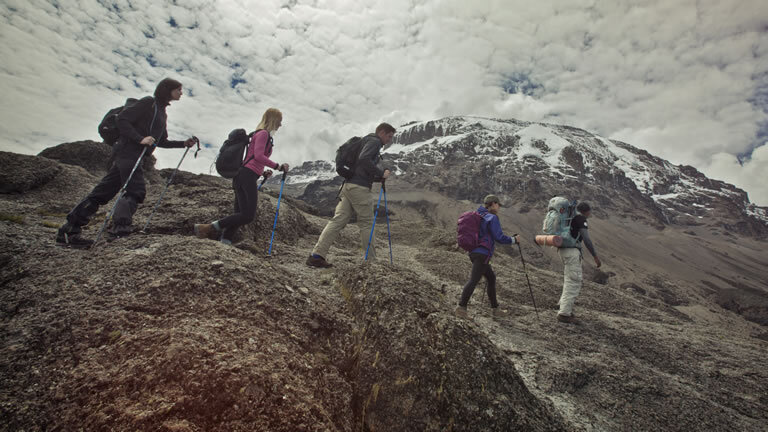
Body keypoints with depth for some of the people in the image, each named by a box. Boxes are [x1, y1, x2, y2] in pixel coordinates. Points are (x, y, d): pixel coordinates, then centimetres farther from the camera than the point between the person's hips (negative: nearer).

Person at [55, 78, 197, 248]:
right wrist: (140, 139, -21)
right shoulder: (148, 102, -3)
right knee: (135, 191, -17)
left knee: (103, 192, 7)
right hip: (128, 152, -8)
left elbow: (161, 142, 25)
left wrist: (184, 144, 18)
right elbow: (122, 119, -11)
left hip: (134, 155, 8)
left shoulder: (162, 112, 24)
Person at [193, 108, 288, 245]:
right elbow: (258, 156, -16)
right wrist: (277, 166, -12)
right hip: (248, 177, -10)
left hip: (241, 176, 10)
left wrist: (263, 173, 17)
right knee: (248, 216, -15)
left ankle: (225, 242, -3)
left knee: (240, 215, 3)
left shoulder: (259, 134, 27)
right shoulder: (263, 134, -2)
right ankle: (208, 228, -13)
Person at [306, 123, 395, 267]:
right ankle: (371, 260, 6)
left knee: (338, 220, 0)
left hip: (348, 185, 9)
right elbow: (364, 159, -19)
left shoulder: (368, 141, 30)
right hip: (359, 187, -9)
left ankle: (316, 255, -5)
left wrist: (380, 177, 17)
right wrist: (381, 173, -10)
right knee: (366, 223, -1)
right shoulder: (374, 141, 0)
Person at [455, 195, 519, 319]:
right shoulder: (492, 218, -8)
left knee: (491, 277, 16)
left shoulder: (480, 216, 16)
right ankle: (461, 308, -18)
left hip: (475, 252, 9)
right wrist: (514, 240, 4)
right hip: (482, 254, -9)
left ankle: (495, 309, 21)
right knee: (474, 280, -13)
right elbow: (499, 238, -11)